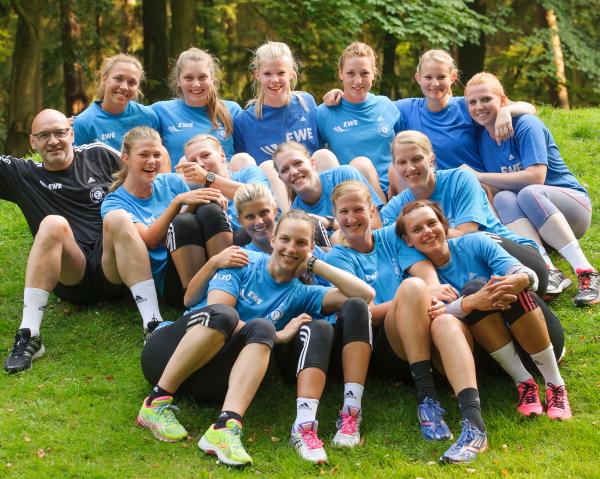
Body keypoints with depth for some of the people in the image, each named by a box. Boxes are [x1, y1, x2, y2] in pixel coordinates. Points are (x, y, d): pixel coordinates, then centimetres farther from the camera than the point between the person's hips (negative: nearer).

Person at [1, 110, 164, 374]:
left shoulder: (99, 156, 12)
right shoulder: (24, 175, 12)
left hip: (114, 272, 0)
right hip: (70, 279, 0)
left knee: (117, 218, -28)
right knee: (53, 224, -28)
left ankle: (154, 325, -41)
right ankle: (28, 337, -35)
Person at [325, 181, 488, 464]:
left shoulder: (392, 235, 18)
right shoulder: (337, 258, 9)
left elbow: (427, 272, 1)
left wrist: (430, 299, -24)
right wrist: (420, 294, -21)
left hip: (428, 342, 2)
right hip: (385, 349, -2)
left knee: (446, 322, -35)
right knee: (412, 286, -30)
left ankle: (474, 423, -54)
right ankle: (426, 397, -33)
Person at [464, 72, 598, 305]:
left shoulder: (525, 125, -12)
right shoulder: (481, 137, 5)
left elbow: (535, 177, -25)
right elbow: (496, 189, 7)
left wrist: (479, 177, -21)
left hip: (571, 204, -4)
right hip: (529, 222, 5)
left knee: (529, 193, -35)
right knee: (503, 199, -26)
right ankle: (549, 270, -43)